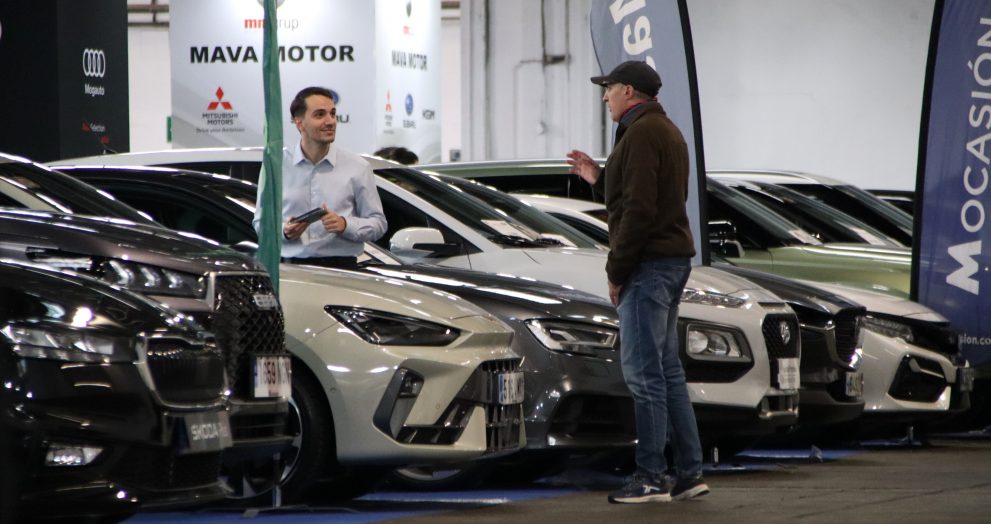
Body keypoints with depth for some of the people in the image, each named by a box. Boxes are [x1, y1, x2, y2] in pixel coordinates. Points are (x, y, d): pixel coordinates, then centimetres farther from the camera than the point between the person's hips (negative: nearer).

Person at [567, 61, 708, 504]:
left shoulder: (641, 134, -14)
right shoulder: (665, 130, 19)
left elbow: (639, 210, -21)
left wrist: (617, 271, -16)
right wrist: (599, 179, 16)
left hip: (649, 263, -11)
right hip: (672, 259, 11)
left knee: (642, 371, -8)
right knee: (666, 370, 12)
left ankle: (651, 478, -7)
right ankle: (689, 472, 12)